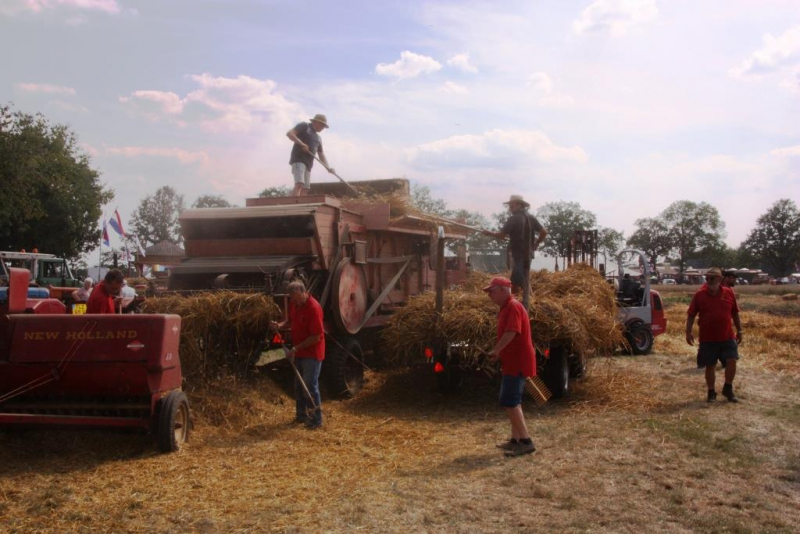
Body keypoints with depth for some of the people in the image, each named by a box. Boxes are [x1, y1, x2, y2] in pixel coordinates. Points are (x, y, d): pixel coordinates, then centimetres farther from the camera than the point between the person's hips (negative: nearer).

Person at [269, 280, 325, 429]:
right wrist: (279, 326, -4)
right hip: (299, 353, 8)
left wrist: (296, 348, -21)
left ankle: (316, 420, 7)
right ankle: (301, 415, 31)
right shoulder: (294, 303, 0)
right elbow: (291, 321, 18)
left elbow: (317, 337, -24)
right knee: (299, 385, 17)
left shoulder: (313, 308, -25)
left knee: (310, 386, -4)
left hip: (312, 353, -8)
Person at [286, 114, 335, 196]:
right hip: (298, 160, -8)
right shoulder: (304, 126, 6)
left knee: (305, 189, -1)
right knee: (299, 184, -25)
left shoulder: (318, 138, 27)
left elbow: (321, 155, 21)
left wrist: (328, 168, 5)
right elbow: (289, 133, -7)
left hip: (308, 163, 8)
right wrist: (301, 143, -19)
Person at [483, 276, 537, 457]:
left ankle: (526, 441, -8)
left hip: (517, 362, -11)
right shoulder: (507, 307, 15)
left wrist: (496, 351, -16)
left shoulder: (513, 306, -17)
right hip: (514, 361, 11)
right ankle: (515, 439, 23)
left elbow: (511, 332, -27)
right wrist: (499, 352, 11)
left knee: (509, 401, -10)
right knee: (512, 401, 16)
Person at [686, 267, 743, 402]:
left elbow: (735, 313, 11)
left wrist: (739, 331, 12)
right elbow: (691, 315, -2)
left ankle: (728, 389, 15)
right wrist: (688, 332, -8)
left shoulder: (728, 293, 2)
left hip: (727, 337, 1)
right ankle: (711, 392, 20)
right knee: (710, 366, 6)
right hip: (708, 338, -1)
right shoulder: (699, 295, -4)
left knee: (731, 361, -6)